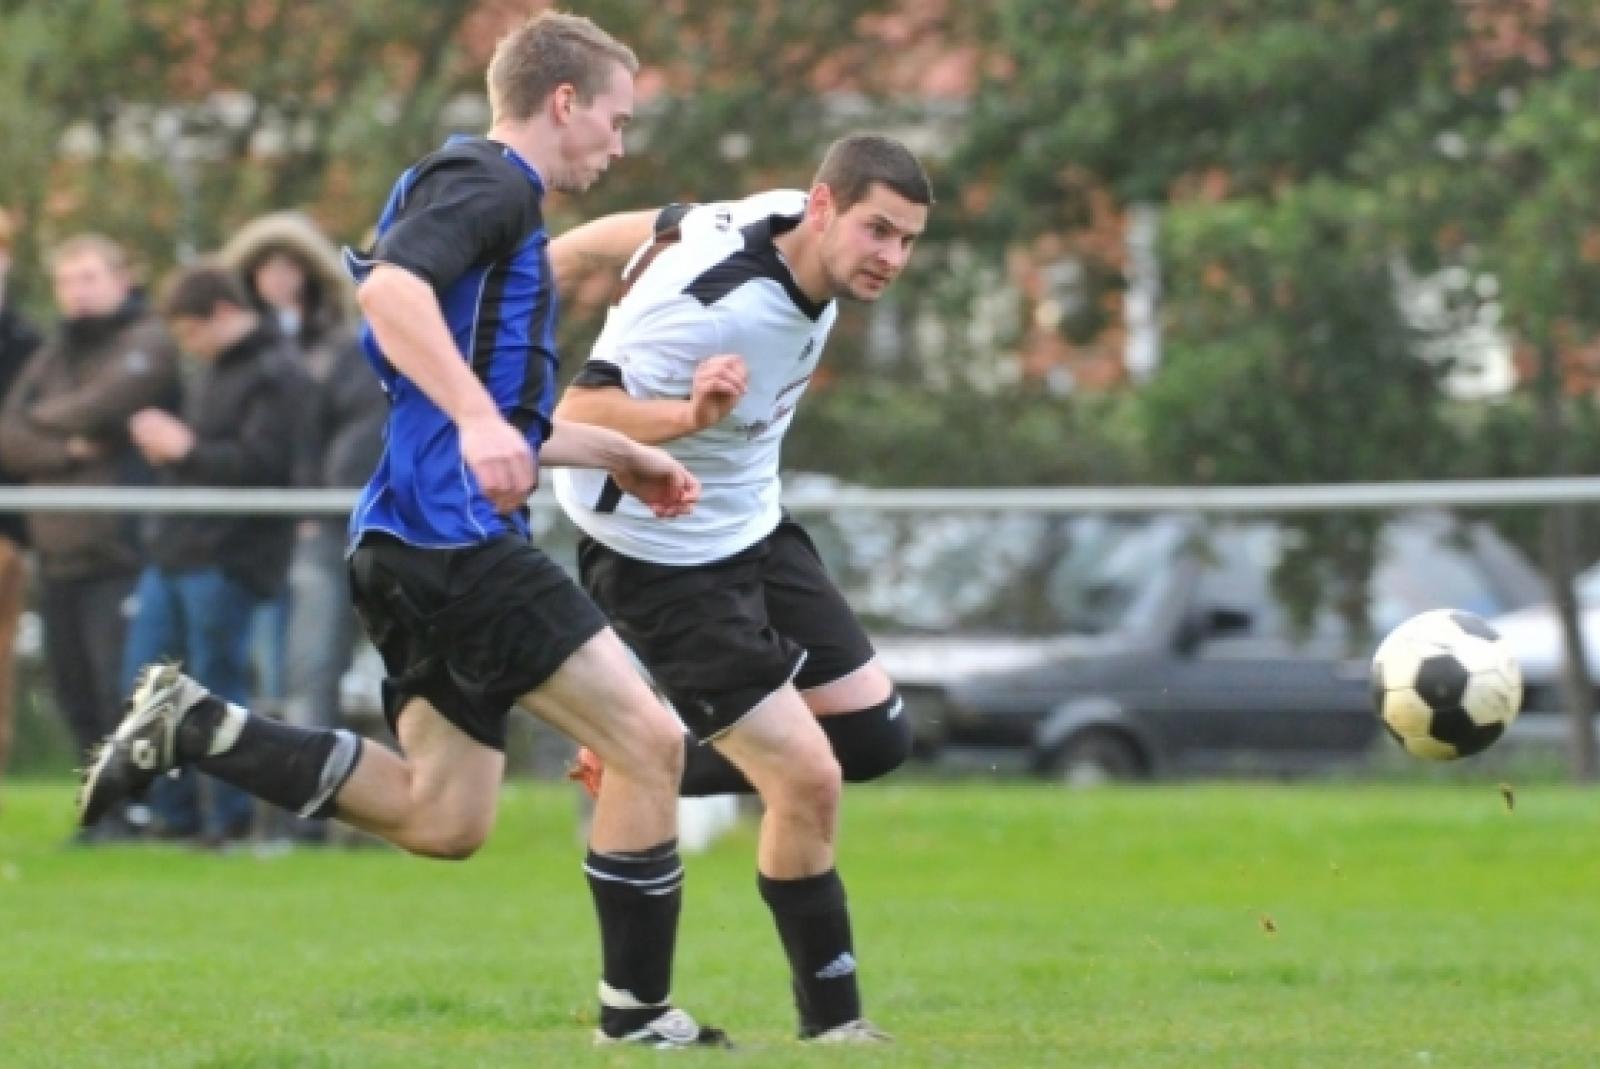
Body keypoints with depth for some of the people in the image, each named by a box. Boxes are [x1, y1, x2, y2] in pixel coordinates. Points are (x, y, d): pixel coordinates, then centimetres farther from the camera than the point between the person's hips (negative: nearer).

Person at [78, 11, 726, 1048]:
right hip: (454, 534, -10)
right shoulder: (486, 179, -5)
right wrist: (477, 417, -36)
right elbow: (392, 288, -26)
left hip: (422, 545, 10)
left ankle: (193, 726, 8)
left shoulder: (496, 196, 26)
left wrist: (620, 454, 37)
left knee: (443, 820, 9)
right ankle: (638, 1018, -4)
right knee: (648, 740, -10)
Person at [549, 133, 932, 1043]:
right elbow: (574, 418, -30)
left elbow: (651, 228, 8)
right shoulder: (712, 308, -32)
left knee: (873, 736, 7)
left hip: (754, 528, 9)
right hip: (664, 560, -9)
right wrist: (690, 414, -46)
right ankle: (832, 1021, 4)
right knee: (807, 781, -12)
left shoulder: (780, 221, -7)